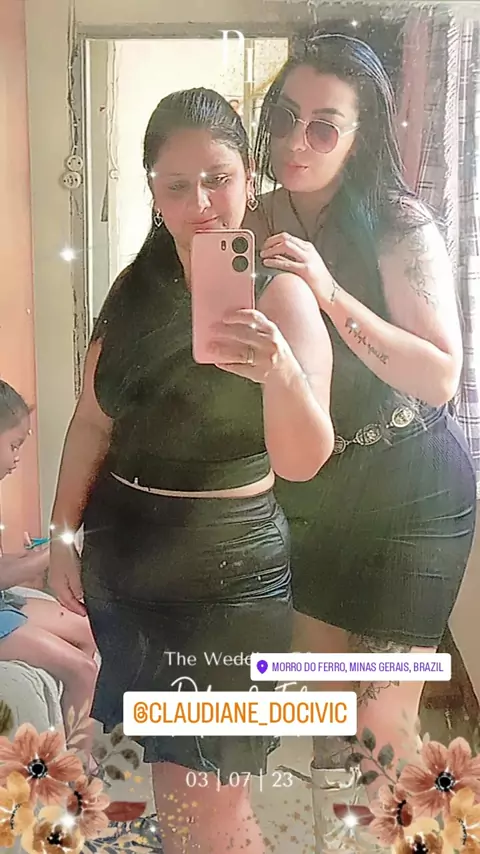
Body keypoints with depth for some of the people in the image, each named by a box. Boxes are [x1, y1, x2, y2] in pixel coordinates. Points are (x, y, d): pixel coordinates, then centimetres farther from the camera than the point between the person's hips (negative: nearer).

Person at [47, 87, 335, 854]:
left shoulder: (280, 293, -12)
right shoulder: (136, 290, 4)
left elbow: (301, 463, -24)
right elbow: (93, 421, 9)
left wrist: (282, 371, -43)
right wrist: (64, 532, 2)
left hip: (225, 578, -5)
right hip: (122, 565, 5)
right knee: (163, 783, 18)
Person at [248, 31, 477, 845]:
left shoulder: (398, 223, -18)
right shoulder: (260, 225, -3)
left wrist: (330, 293, -31)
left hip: (412, 492, -5)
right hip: (315, 491, 5)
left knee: (381, 717, 2)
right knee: (322, 688, 19)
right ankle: (325, 822, 43)